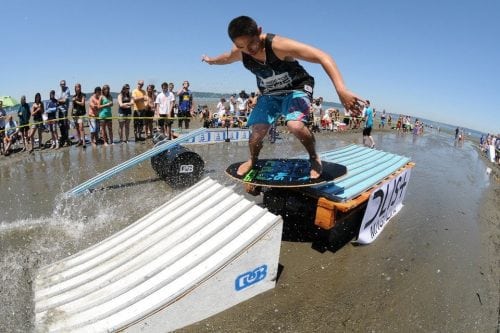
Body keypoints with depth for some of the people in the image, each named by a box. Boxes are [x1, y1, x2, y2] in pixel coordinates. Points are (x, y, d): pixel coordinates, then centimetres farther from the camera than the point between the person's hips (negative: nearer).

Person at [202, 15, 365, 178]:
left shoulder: (278, 45, -34)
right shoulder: (239, 52, -15)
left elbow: (323, 57, -39)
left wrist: (342, 91, -50)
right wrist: (211, 60, 34)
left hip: (296, 88, -4)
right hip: (269, 94, 5)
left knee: (295, 125, -32)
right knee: (257, 131, -6)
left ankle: (314, 158, -2)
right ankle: (252, 160, 29)